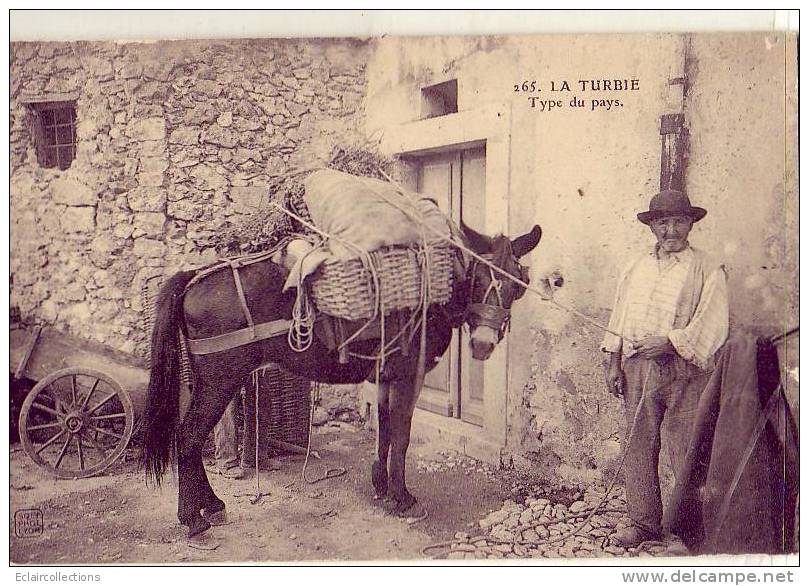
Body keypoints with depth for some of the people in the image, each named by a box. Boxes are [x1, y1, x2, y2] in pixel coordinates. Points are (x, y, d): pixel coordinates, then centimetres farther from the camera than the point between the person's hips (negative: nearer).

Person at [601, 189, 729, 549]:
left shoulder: (707, 270, 0)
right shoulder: (636, 269, 15)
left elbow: (712, 325, -8)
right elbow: (619, 318, 15)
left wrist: (670, 342, -18)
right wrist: (614, 363, 9)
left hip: (683, 370, -4)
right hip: (637, 367, 4)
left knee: (686, 450, -1)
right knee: (637, 446, 7)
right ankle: (643, 523, 19)